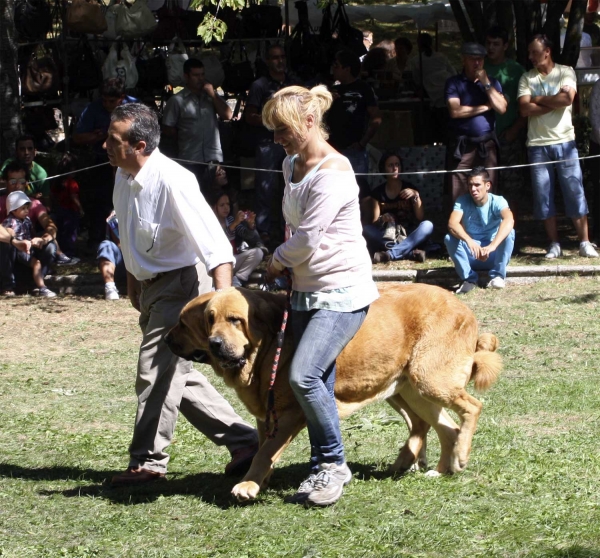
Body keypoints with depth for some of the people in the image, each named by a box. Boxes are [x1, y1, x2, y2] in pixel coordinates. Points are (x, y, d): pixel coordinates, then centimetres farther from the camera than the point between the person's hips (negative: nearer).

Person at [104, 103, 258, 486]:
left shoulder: (173, 181, -26)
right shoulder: (124, 176, 0)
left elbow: (214, 244, -30)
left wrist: (224, 300, -39)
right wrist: (132, 281, 24)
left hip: (180, 284, -9)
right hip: (151, 287, 9)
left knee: (157, 373, -10)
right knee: (177, 374, 13)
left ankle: (148, 462, 1)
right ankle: (242, 441, 21)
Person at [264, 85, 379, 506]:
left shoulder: (334, 171, -17)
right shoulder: (292, 165, 11)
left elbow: (308, 237, -19)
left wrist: (277, 261, -2)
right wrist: (285, 263, 7)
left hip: (342, 292, -8)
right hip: (306, 290, 8)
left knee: (304, 375, -20)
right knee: (318, 384, 5)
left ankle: (334, 463, -6)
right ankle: (324, 469, 12)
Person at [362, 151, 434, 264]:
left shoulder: (409, 188, 2)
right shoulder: (378, 192, 3)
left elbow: (420, 218, -4)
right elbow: (373, 222, 0)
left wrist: (416, 196, -19)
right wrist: (381, 221, -23)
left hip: (407, 237, 0)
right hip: (386, 237, 0)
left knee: (428, 225, -28)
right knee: (366, 229, -29)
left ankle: (390, 254, -38)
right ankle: (409, 252, -34)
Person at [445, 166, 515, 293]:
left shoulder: (497, 201, -14)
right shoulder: (463, 201, -10)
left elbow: (509, 221, -36)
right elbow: (452, 224, -27)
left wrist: (492, 246, -51)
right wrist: (469, 241, -47)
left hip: (494, 255, -1)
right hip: (471, 255, 1)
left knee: (509, 233, -28)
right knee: (449, 238, -25)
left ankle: (498, 276, -17)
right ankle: (469, 278, -15)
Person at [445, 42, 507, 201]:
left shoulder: (492, 82, 13)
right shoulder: (454, 83, 3)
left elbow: (502, 108, -2)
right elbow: (455, 111, -12)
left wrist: (486, 84, -7)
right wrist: (485, 107, -4)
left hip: (487, 145, 3)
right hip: (462, 145, -3)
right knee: (459, 194, -6)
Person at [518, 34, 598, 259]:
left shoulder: (566, 72, 2)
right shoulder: (527, 78, 6)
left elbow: (567, 98, -16)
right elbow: (524, 109, -7)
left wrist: (538, 100, -6)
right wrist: (554, 102, -10)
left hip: (564, 142, -2)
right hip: (537, 145, 2)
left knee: (575, 192, -3)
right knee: (543, 196, 2)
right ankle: (554, 244, 9)